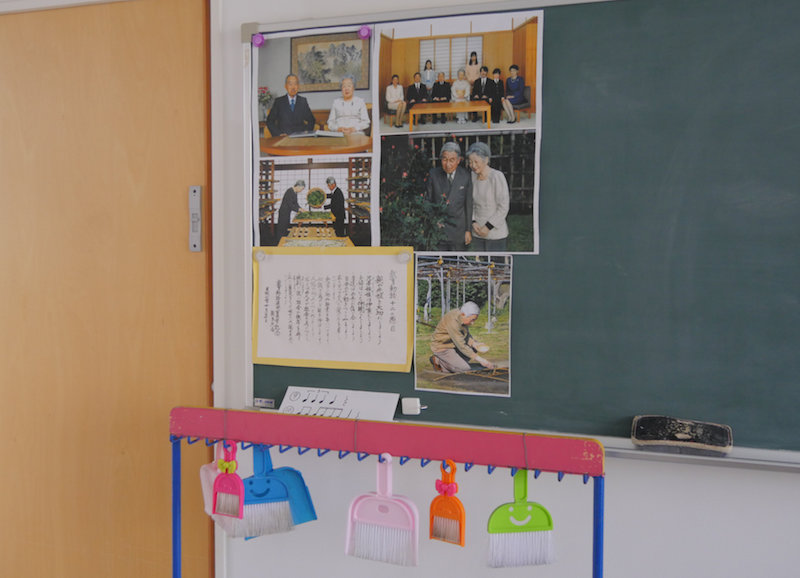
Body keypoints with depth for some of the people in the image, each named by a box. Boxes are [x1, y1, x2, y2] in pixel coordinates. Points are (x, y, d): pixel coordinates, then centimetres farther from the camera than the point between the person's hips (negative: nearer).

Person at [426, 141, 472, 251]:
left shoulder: (466, 176, -5)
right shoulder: (433, 173, -5)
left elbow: (468, 204, 0)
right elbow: (428, 200, 2)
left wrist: (468, 230, 1)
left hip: (458, 228, 0)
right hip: (437, 227, 0)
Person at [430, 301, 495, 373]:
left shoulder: (462, 316, -5)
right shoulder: (453, 321, -32)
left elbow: (465, 335, 6)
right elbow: (461, 346, -30)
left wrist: (474, 344, -13)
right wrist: (480, 359, -29)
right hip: (442, 348, -9)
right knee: (466, 369, -17)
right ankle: (438, 360, -1)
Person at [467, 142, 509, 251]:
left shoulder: (497, 176, -17)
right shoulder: (473, 176, 1)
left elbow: (503, 207, -16)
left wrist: (488, 227, -17)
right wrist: (473, 222, -4)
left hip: (495, 232, -6)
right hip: (478, 231, 6)